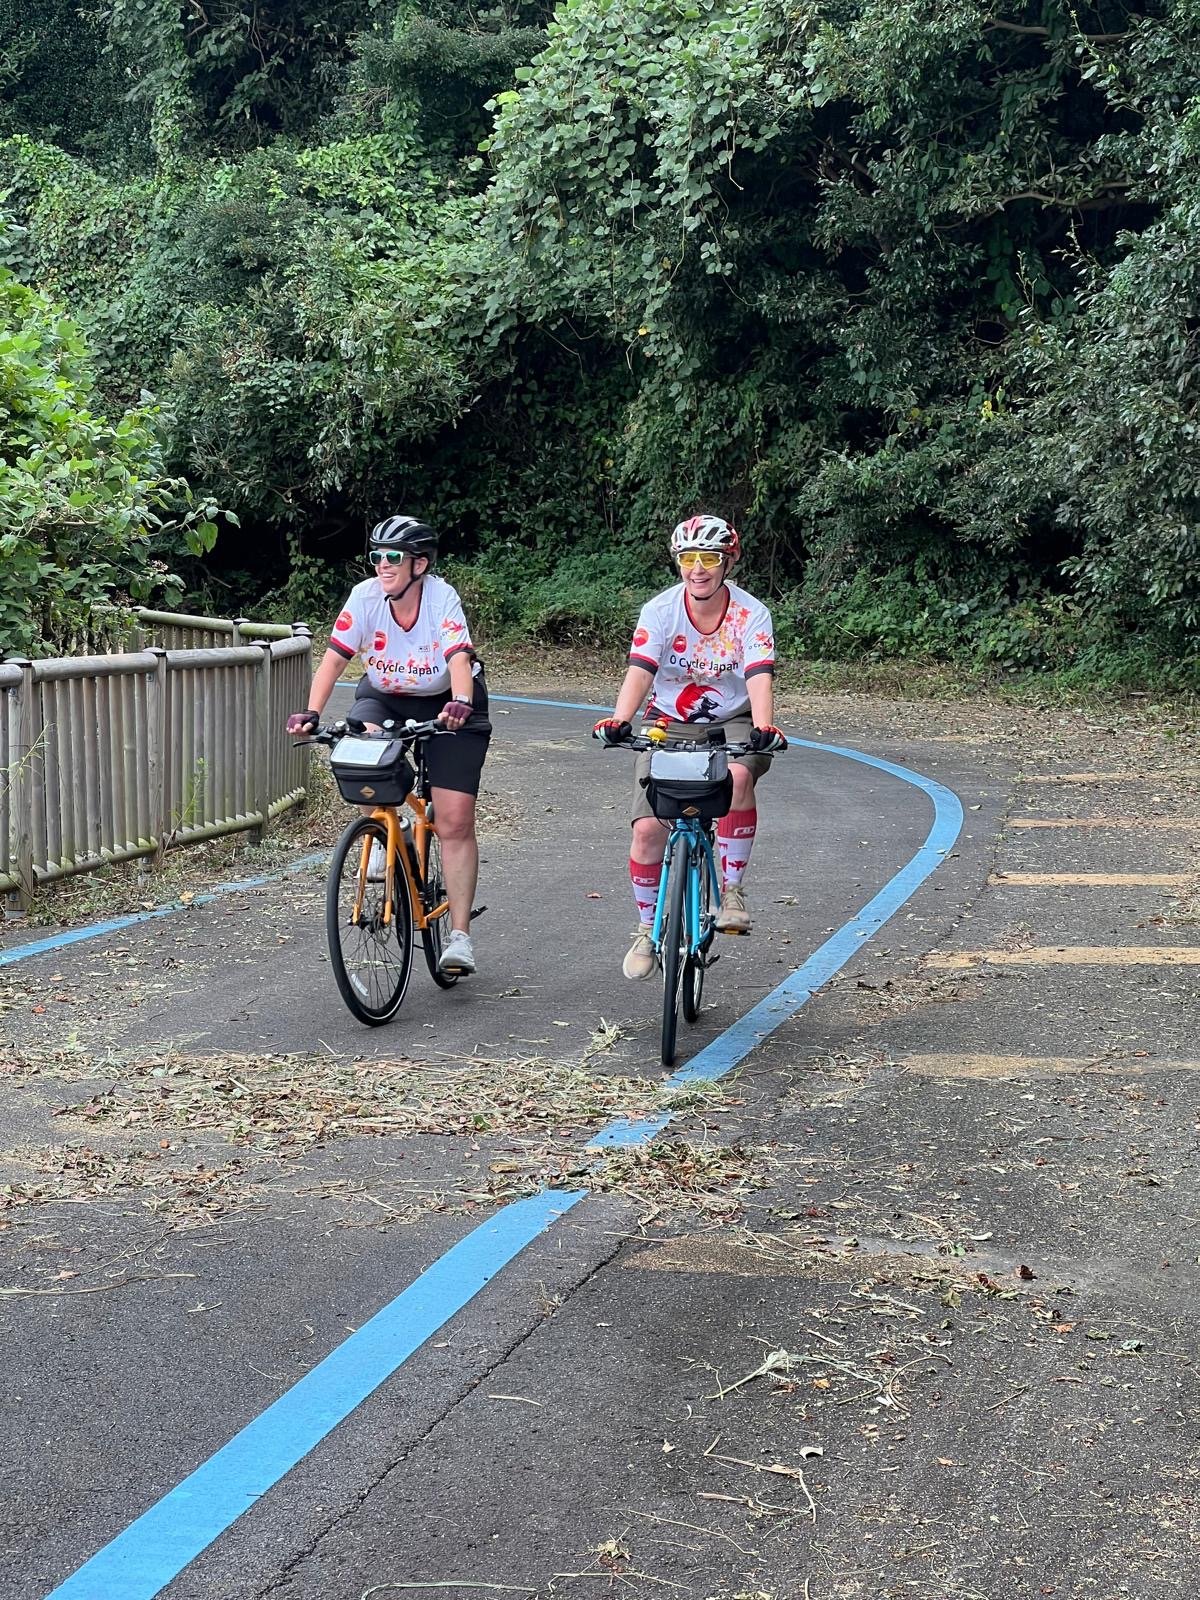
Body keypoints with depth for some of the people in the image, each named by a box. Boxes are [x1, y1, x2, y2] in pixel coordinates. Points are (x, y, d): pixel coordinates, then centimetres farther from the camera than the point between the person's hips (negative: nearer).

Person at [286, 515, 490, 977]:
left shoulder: (442, 598, -26)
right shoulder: (365, 597, -19)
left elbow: (459, 659, -38)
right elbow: (334, 658, -22)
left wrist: (460, 705, -57)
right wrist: (311, 713, -35)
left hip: (446, 703, -2)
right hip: (384, 697, 3)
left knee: (455, 822, -10)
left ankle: (459, 936, -4)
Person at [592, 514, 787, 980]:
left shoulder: (751, 614, -14)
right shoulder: (660, 611, -13)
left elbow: (759, 677, -27)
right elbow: (639, 672, -25)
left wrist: (762, 727, -46)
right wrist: (620, 720, -44)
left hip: (731, 722, -1)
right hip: (669, 723, 1)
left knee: (738, 776, -36)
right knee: (647, 829, -13)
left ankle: (731, 890, -19)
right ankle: (647, 927, 11)